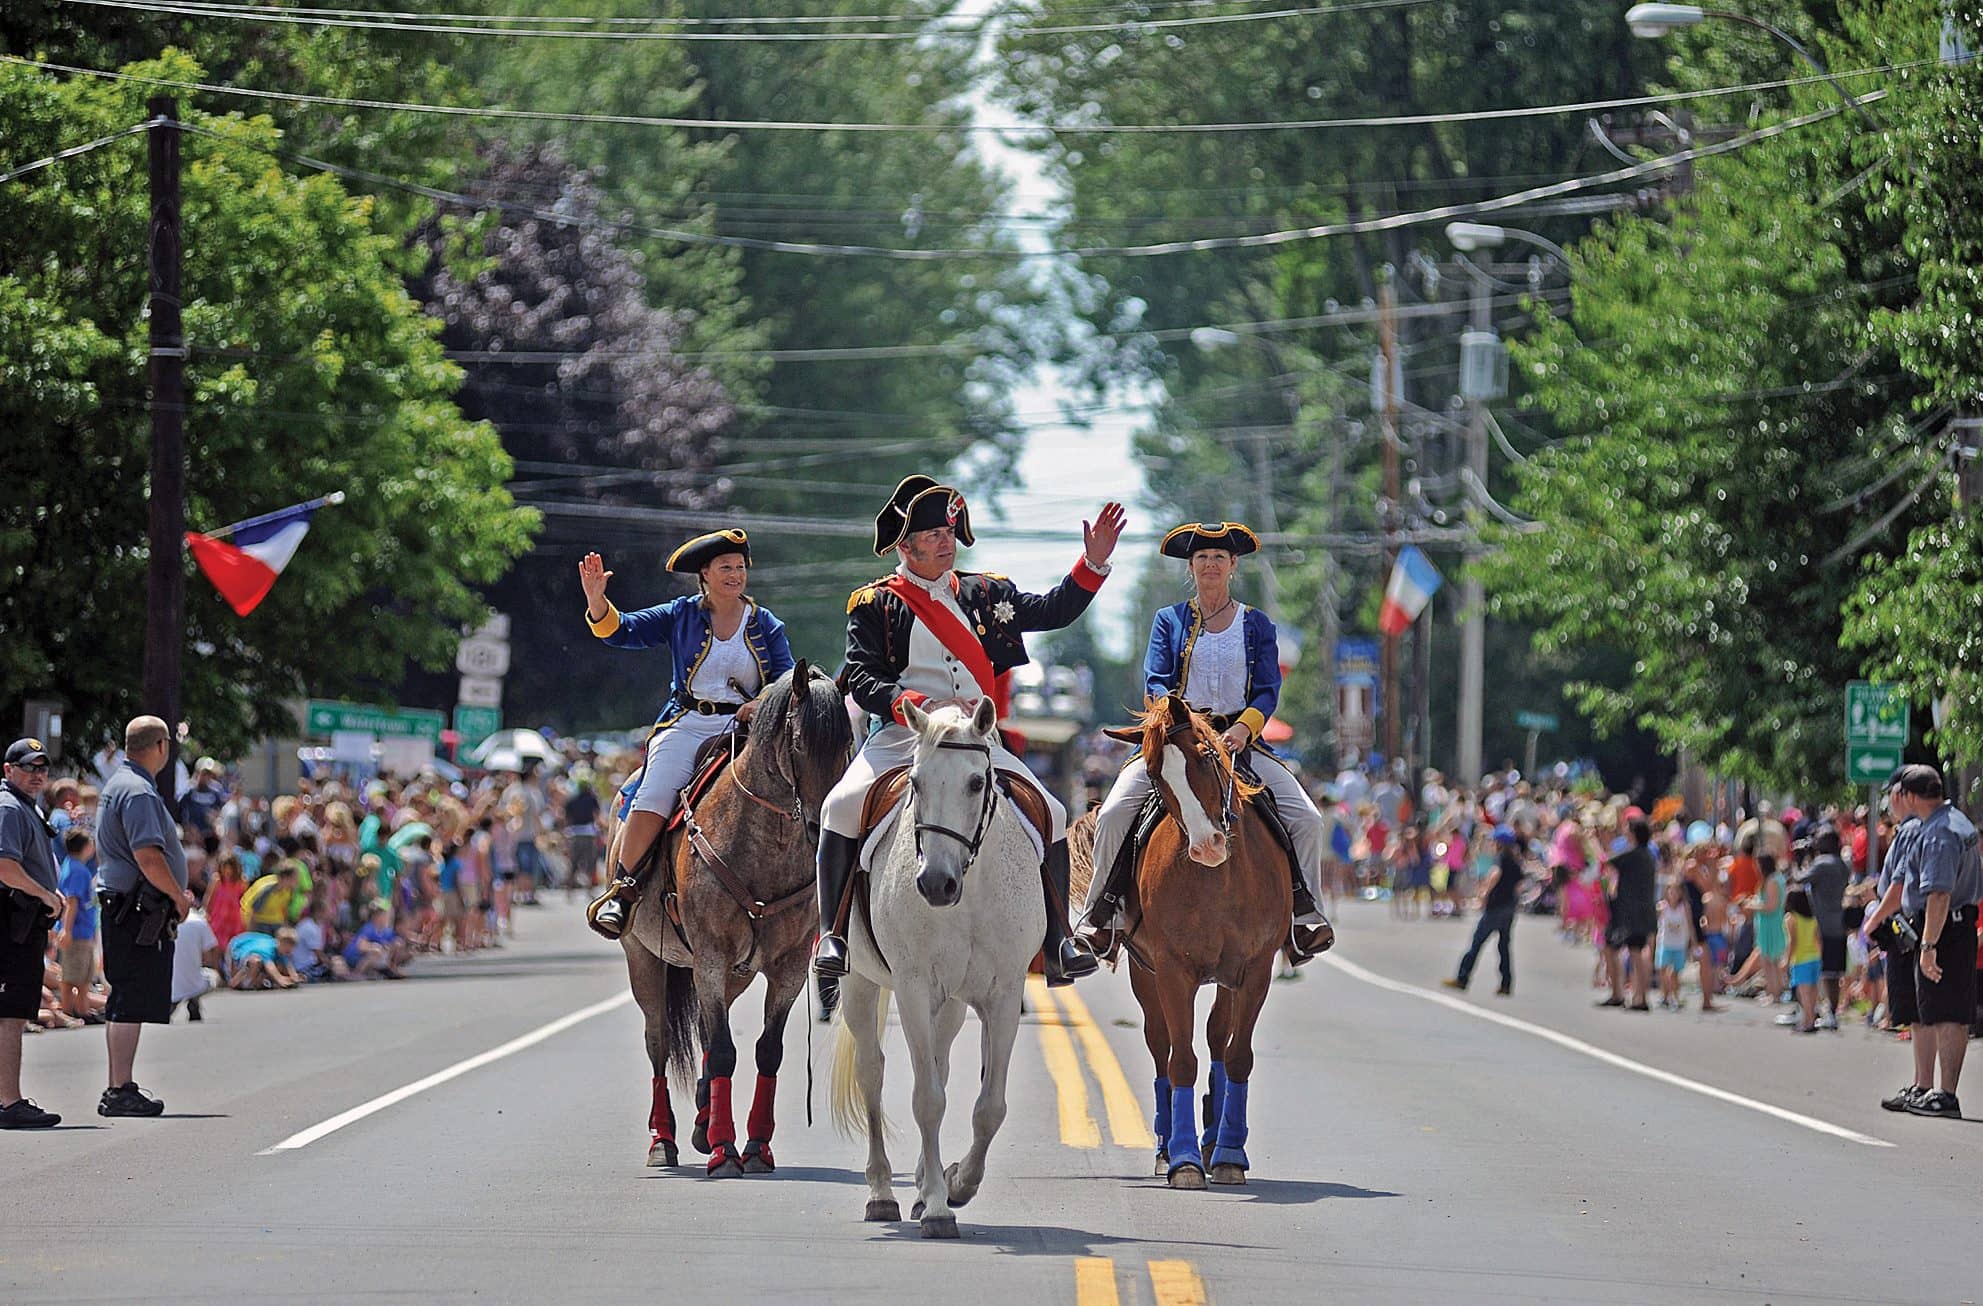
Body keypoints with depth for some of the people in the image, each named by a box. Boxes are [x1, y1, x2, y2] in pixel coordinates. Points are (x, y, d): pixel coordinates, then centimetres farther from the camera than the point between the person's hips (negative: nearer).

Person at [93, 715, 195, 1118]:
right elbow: (148, 856, -25)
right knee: (132, 1002, -9)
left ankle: (120, 1087, 18)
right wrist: (178, 895, -11)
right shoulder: (138, 792, -15)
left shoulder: (118, 785, 19)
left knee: (126, 1002, 14)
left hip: (122, 908, 11)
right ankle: (122, 1091, -10)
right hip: (140, 912, -11)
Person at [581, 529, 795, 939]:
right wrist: (596, 600, -13)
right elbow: (621, 630, 5)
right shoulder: (681, 616, 11)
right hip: (687, 726, -1)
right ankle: (621, 893, -16)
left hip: (744, 729, 1)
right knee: (652, 799, -23)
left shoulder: (766, 625, 12)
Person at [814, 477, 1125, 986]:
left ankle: (1057, 944, -1)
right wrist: (919, 705, -19)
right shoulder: (874, 605, 4)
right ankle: (834, 935, -16)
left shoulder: (985, 595, 16)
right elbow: (860, 679, -4)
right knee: (843, 808, -27)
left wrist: (1093, 563, 2)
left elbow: (1051, 612, 16)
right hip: (902, 738, -3)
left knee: (1049, 815, -9)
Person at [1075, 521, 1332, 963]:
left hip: (1241, 740, 1)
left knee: (1309, 822, -17)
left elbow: (1267, 691, 3)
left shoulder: (1257, 624, 11)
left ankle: (1306, 914, -4)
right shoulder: (1169, 621, 11)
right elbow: (1155, 682, 1)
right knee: (1113, 814, -22)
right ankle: (1098, 914, -11)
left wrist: (1243, 727, -18)